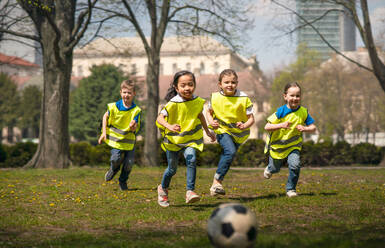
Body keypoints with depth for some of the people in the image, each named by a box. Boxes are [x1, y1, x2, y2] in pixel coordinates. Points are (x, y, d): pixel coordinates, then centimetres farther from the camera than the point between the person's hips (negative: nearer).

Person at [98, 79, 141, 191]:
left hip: (129, 140, 0)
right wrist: (104, 132, 4)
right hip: (115, 138, 0)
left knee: (129, 163, -1)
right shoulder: (114, 107, -10)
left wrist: (133, 126, -40)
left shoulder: (136, 110, -12)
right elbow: (106, 116, 8)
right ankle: (113, 169, 25)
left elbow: (135, 129, -15)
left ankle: (123, 181, 27)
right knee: (116, 159, -13)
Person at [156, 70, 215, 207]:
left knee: (191, 160, -25)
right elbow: (160, 118, -30)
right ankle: (163, 189, 38)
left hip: (190, 139, 2)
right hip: (172, 139, -2)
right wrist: (169, 127, -49)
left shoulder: (198, 101, -7)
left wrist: (208, 132, 26)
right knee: (172, 169, 8)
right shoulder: (173, 103, -21)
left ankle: (190, 191, -22)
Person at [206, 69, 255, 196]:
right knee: (230, 152, -26)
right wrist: (211, 122, -9)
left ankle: (216, 185, 27)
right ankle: (217, 181, -21)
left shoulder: (243, 98, -11)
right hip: (222, 130, -2)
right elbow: (209, 112, 12)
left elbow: (251, 118, -8)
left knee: (226, 156, 10)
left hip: (238, 133, 2)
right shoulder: (215, 98, -7)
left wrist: (245, 126, -28)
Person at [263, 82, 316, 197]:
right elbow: (267, 127, -21)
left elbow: (313, 127, -5)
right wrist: (281, 125, -36)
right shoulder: (281, 112, -20)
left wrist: (304, 128, -26)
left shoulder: (303, 112, -11)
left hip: (293, 145, 1)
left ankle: (290, 189, -1)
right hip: (277, 145, -1)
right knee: (275, 169, 18)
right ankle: (269, 169, 58)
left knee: (295, 164, -22)